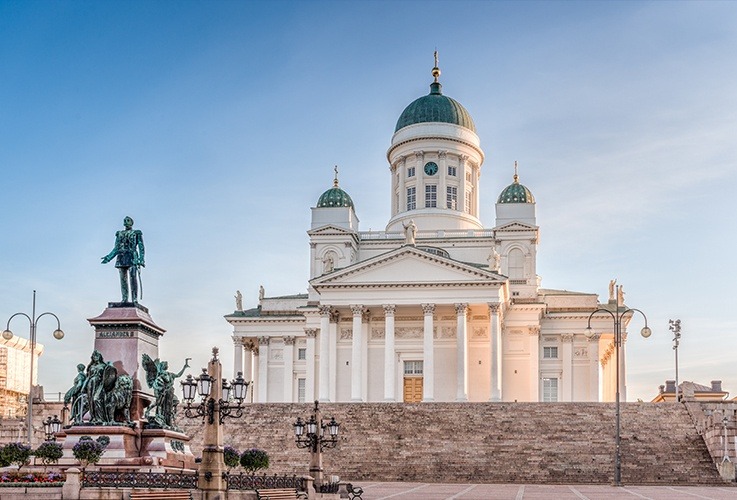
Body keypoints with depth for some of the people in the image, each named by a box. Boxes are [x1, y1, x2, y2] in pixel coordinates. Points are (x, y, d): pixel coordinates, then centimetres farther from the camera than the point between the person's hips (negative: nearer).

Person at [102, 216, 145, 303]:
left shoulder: (137, 233, 9)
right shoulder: (119, 234, 21)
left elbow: (141, 247, 2)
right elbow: (116, 248, 18)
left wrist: (141, 259, -11)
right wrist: (109, 257, 4)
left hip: (132, 258, -4)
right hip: (121, 258, 4)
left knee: (133, 279, -12)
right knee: (123, 279, -1)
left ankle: (135, 299, -14)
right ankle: (124, 299, -1)